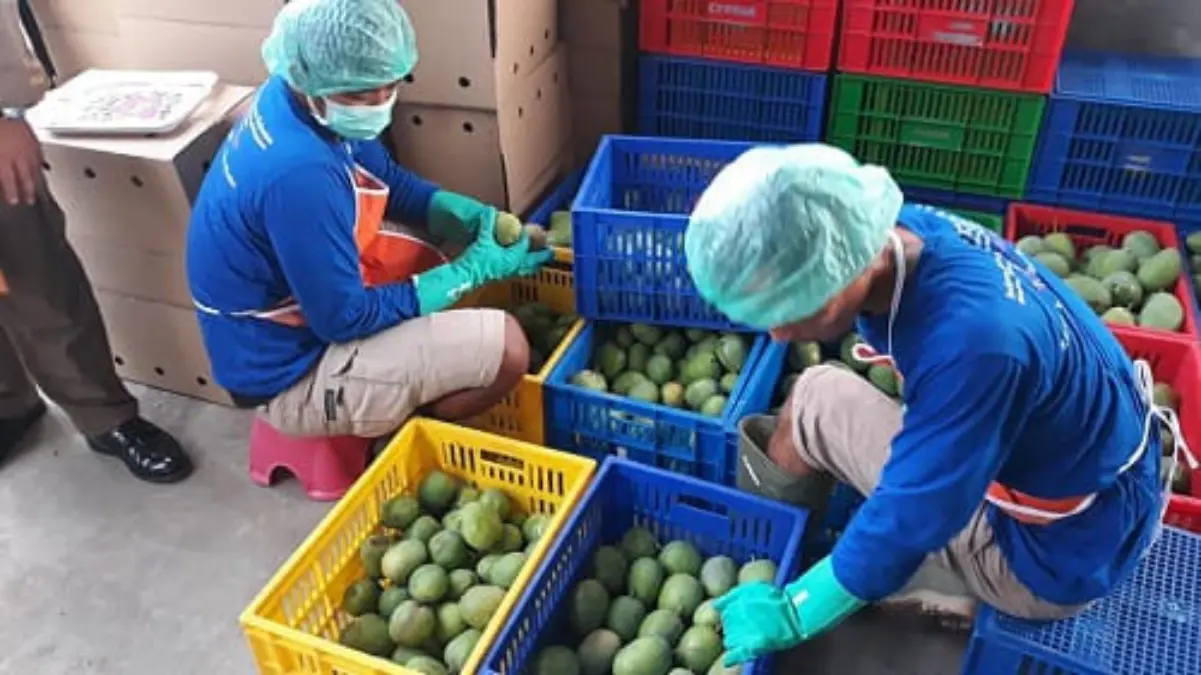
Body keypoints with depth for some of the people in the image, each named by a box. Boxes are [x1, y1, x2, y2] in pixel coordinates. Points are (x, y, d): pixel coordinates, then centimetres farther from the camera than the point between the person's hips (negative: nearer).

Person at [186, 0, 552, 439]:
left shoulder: (294, 98, -6)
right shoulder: (297, 174, -35)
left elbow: (388, 182, 8)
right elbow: (346, 319, -26)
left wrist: (474, 216, -9)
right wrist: (472, 270, -19)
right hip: (292, 375, -9)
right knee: (504, 346, -19)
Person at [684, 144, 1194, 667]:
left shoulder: (971, 340, -39)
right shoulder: (904, 233, -15)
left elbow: (908, 520, -29)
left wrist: (792, 612, -16)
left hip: (1055, 552, -8)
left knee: (815, 403, -9)